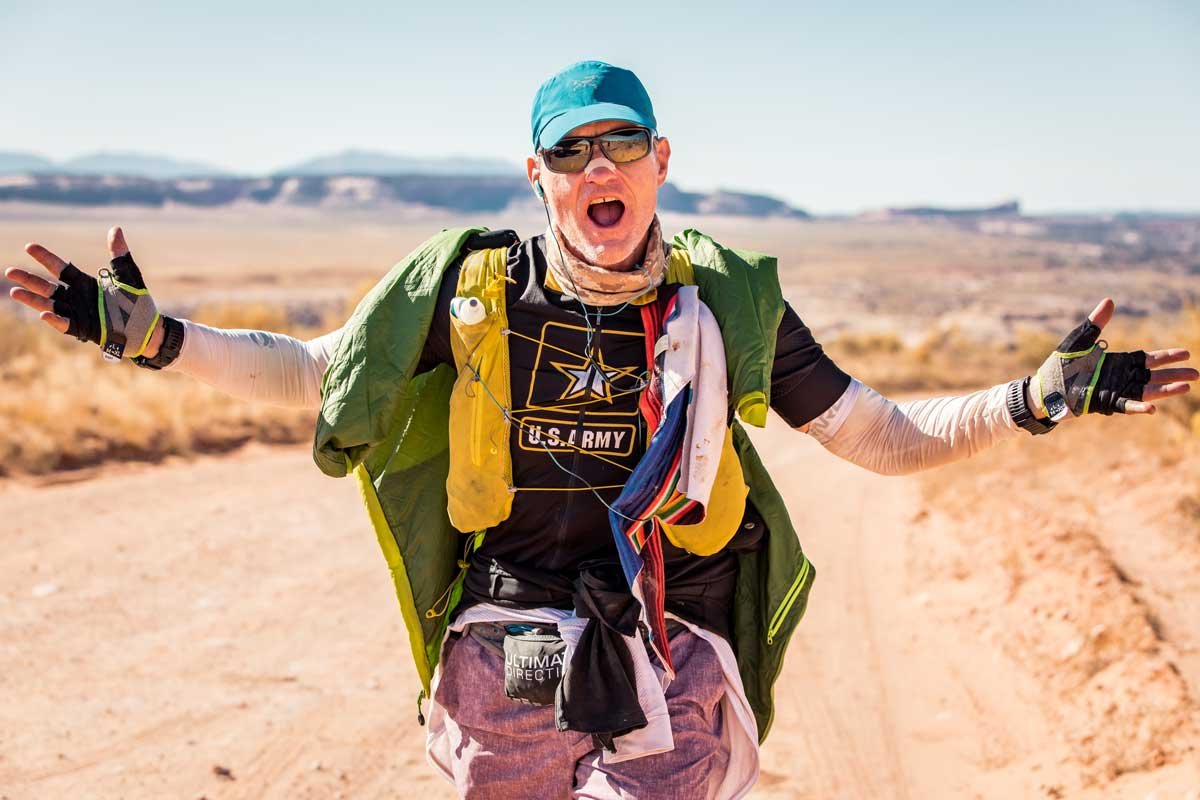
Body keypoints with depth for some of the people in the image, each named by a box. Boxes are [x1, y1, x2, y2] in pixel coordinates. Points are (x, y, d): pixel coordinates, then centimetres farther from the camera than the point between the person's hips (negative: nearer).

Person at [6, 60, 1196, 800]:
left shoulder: (726, 305, -2)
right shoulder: (472, 290, -2)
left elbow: (884, 437, 6)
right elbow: (310, 373, 9)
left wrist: (1036, 396, -6)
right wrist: (150, 335, 0)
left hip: (668, 689, -1)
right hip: (503, 676, 1)